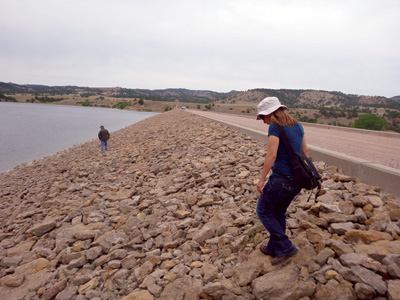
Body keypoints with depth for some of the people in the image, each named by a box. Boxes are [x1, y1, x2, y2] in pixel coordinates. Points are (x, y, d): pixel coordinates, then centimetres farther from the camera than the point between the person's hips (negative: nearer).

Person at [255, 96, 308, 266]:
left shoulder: (275, 127, -13)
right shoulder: (297, 125, 10)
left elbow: (271, 155, -21)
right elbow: (305, 152, 14)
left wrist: (261, 179, -15)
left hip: (281, 178, -8)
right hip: (297, 179, 8)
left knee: (263, 211, 11)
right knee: (279, 213, 23)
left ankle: (285, 247, 8)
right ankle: (274, 248, 35)